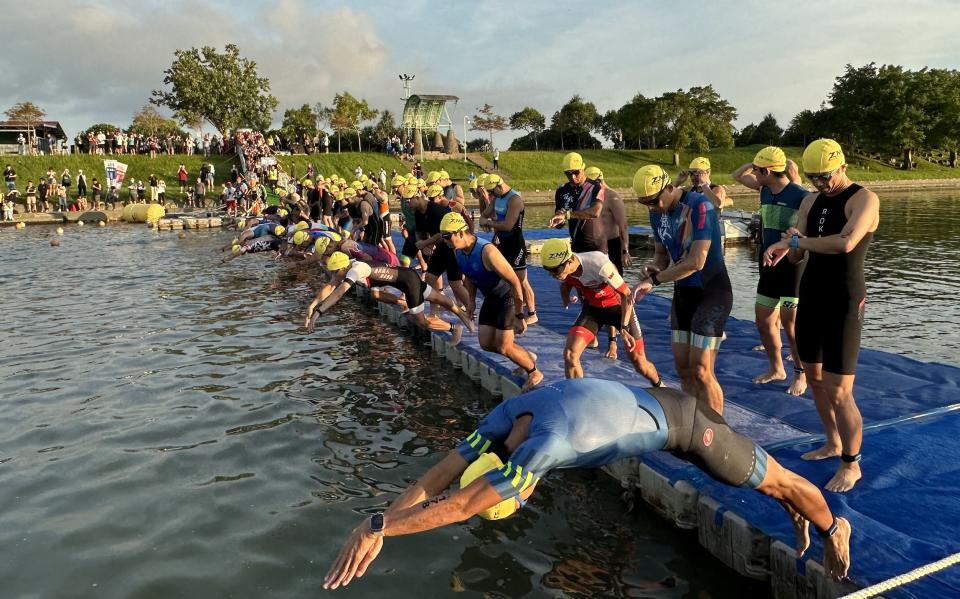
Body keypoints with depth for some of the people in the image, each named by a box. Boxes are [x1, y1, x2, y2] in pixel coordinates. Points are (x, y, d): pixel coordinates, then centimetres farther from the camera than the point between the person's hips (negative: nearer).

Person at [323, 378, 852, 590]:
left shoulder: (546, 445, -41)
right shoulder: (506, 417, -17)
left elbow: (461, 504, -46)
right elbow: (441, 474, -16)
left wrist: (377, 527, -46)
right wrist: (378, 522, -23)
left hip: (683, 424, -8)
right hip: (656, 405, 8)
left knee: (774, 480, 18)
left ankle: (834, 527, 44)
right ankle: (797, 515, 57)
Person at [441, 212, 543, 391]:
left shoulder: (487, 252, -33)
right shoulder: (458, 251, -7)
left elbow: (515, 282, -28)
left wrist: (520, 316, -25)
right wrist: (472, 300, 11)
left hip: (509, 298, -8)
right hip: (490, 298, 8)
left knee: (503, 348, -8)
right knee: (486, 344, 8)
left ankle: (534, 373, 17)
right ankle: (526, 357, 30)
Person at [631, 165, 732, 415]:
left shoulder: (699, 206, -21)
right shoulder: (658, 212, 4)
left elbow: (696, 262, -26)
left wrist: (654, 280, -18)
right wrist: (653, 269, -7)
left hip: (711, 293, -8)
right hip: (683, 293, 8)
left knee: (701, 371, -9)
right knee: (683, 369, 10)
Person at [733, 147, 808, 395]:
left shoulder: (801, 196, -16)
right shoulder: (765, 190, 6)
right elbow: (737, 175, 19)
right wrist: (757, 162, 5)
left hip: (793, 266, -8)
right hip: (769, 265, 8)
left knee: (790, 323, -2)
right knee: (763, 321, 12)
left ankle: (801, 375, 15)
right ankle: (776, 369, 29)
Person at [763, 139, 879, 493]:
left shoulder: (864, 199, -12)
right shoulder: (810, 201, 9)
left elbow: (846, 243, -31)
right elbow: (796, 256, 6)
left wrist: (798, 240, -15)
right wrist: (788, 246, -18)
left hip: (844, 303, -7)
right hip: (810, 297, 7)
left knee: (838, 391, -5)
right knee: (814, 378, 15)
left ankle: (851, 465, 12)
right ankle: (833, 443, 34)